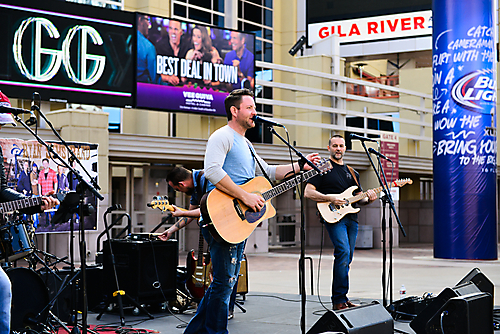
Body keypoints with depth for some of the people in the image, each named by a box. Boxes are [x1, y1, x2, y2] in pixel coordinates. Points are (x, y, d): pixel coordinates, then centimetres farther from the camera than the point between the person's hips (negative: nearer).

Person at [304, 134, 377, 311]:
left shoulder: (352, 173, 23)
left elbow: (359, 198, 25)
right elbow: (308, 192, -4)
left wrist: (368, 199, 2)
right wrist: (329, 198, -16)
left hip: (351, 218, 7)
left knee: (346, 259, 6)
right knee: (343, 252, -21)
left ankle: (341, 298, 14)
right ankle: (339, 300, -18)